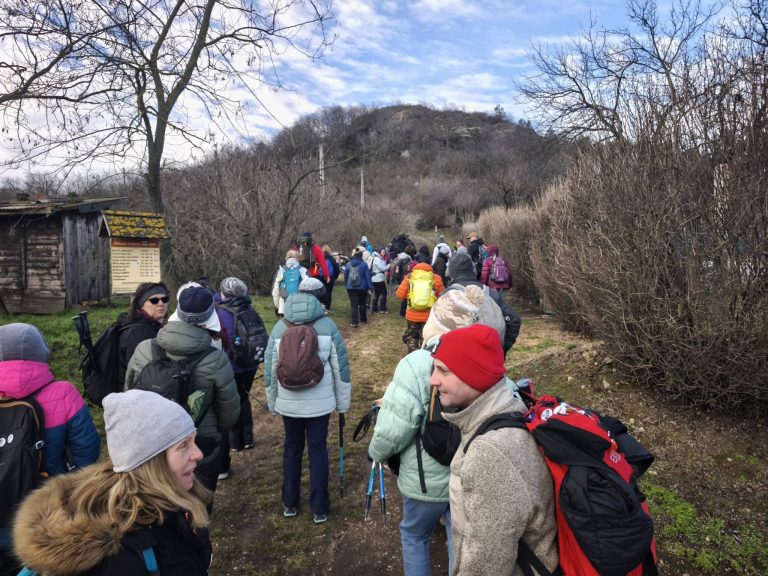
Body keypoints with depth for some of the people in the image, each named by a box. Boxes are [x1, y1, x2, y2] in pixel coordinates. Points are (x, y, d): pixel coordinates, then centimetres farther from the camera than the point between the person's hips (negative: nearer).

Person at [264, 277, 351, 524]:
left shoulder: (279, 327, -3)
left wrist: (271, 402, 15)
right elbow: (341, 366, -7)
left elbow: (270, 369, 3)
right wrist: (343, 401, 4)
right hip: (320, 402, -2)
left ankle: (289, 504, 32)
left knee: (292, 448, 19)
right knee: (318, 449, 12)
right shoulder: (327, 325, -9)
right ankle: (319, 508, 20)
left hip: (288, 402, 2)